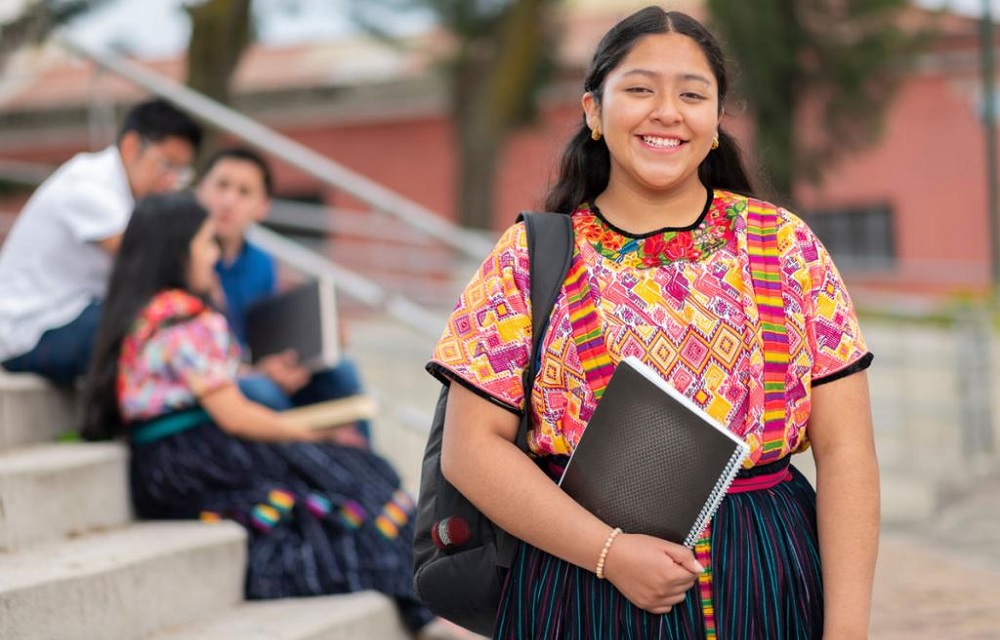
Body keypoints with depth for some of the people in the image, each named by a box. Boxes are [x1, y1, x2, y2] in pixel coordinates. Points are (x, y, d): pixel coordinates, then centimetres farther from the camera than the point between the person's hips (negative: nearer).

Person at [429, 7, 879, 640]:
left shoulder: (786, 245, 4)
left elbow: (845, 450, 0)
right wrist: (609, 552, -15)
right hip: (584, 583, -1)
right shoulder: (528, 259, 1)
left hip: (771, 587, 1)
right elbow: (471, 448, -3)